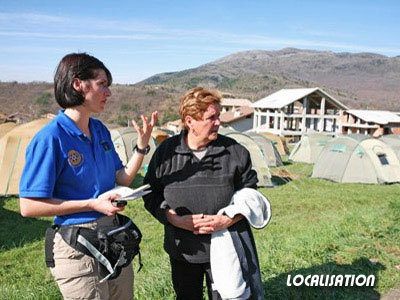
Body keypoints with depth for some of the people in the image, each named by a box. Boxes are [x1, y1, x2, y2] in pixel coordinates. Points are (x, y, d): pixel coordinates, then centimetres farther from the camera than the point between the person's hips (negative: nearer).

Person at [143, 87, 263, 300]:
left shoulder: (235, 152, -5)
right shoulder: (166, 151, -4)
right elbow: (151, 195, 1)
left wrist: (228, 220, -14)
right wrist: (177, 220, -14)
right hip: (182, 251, 1)